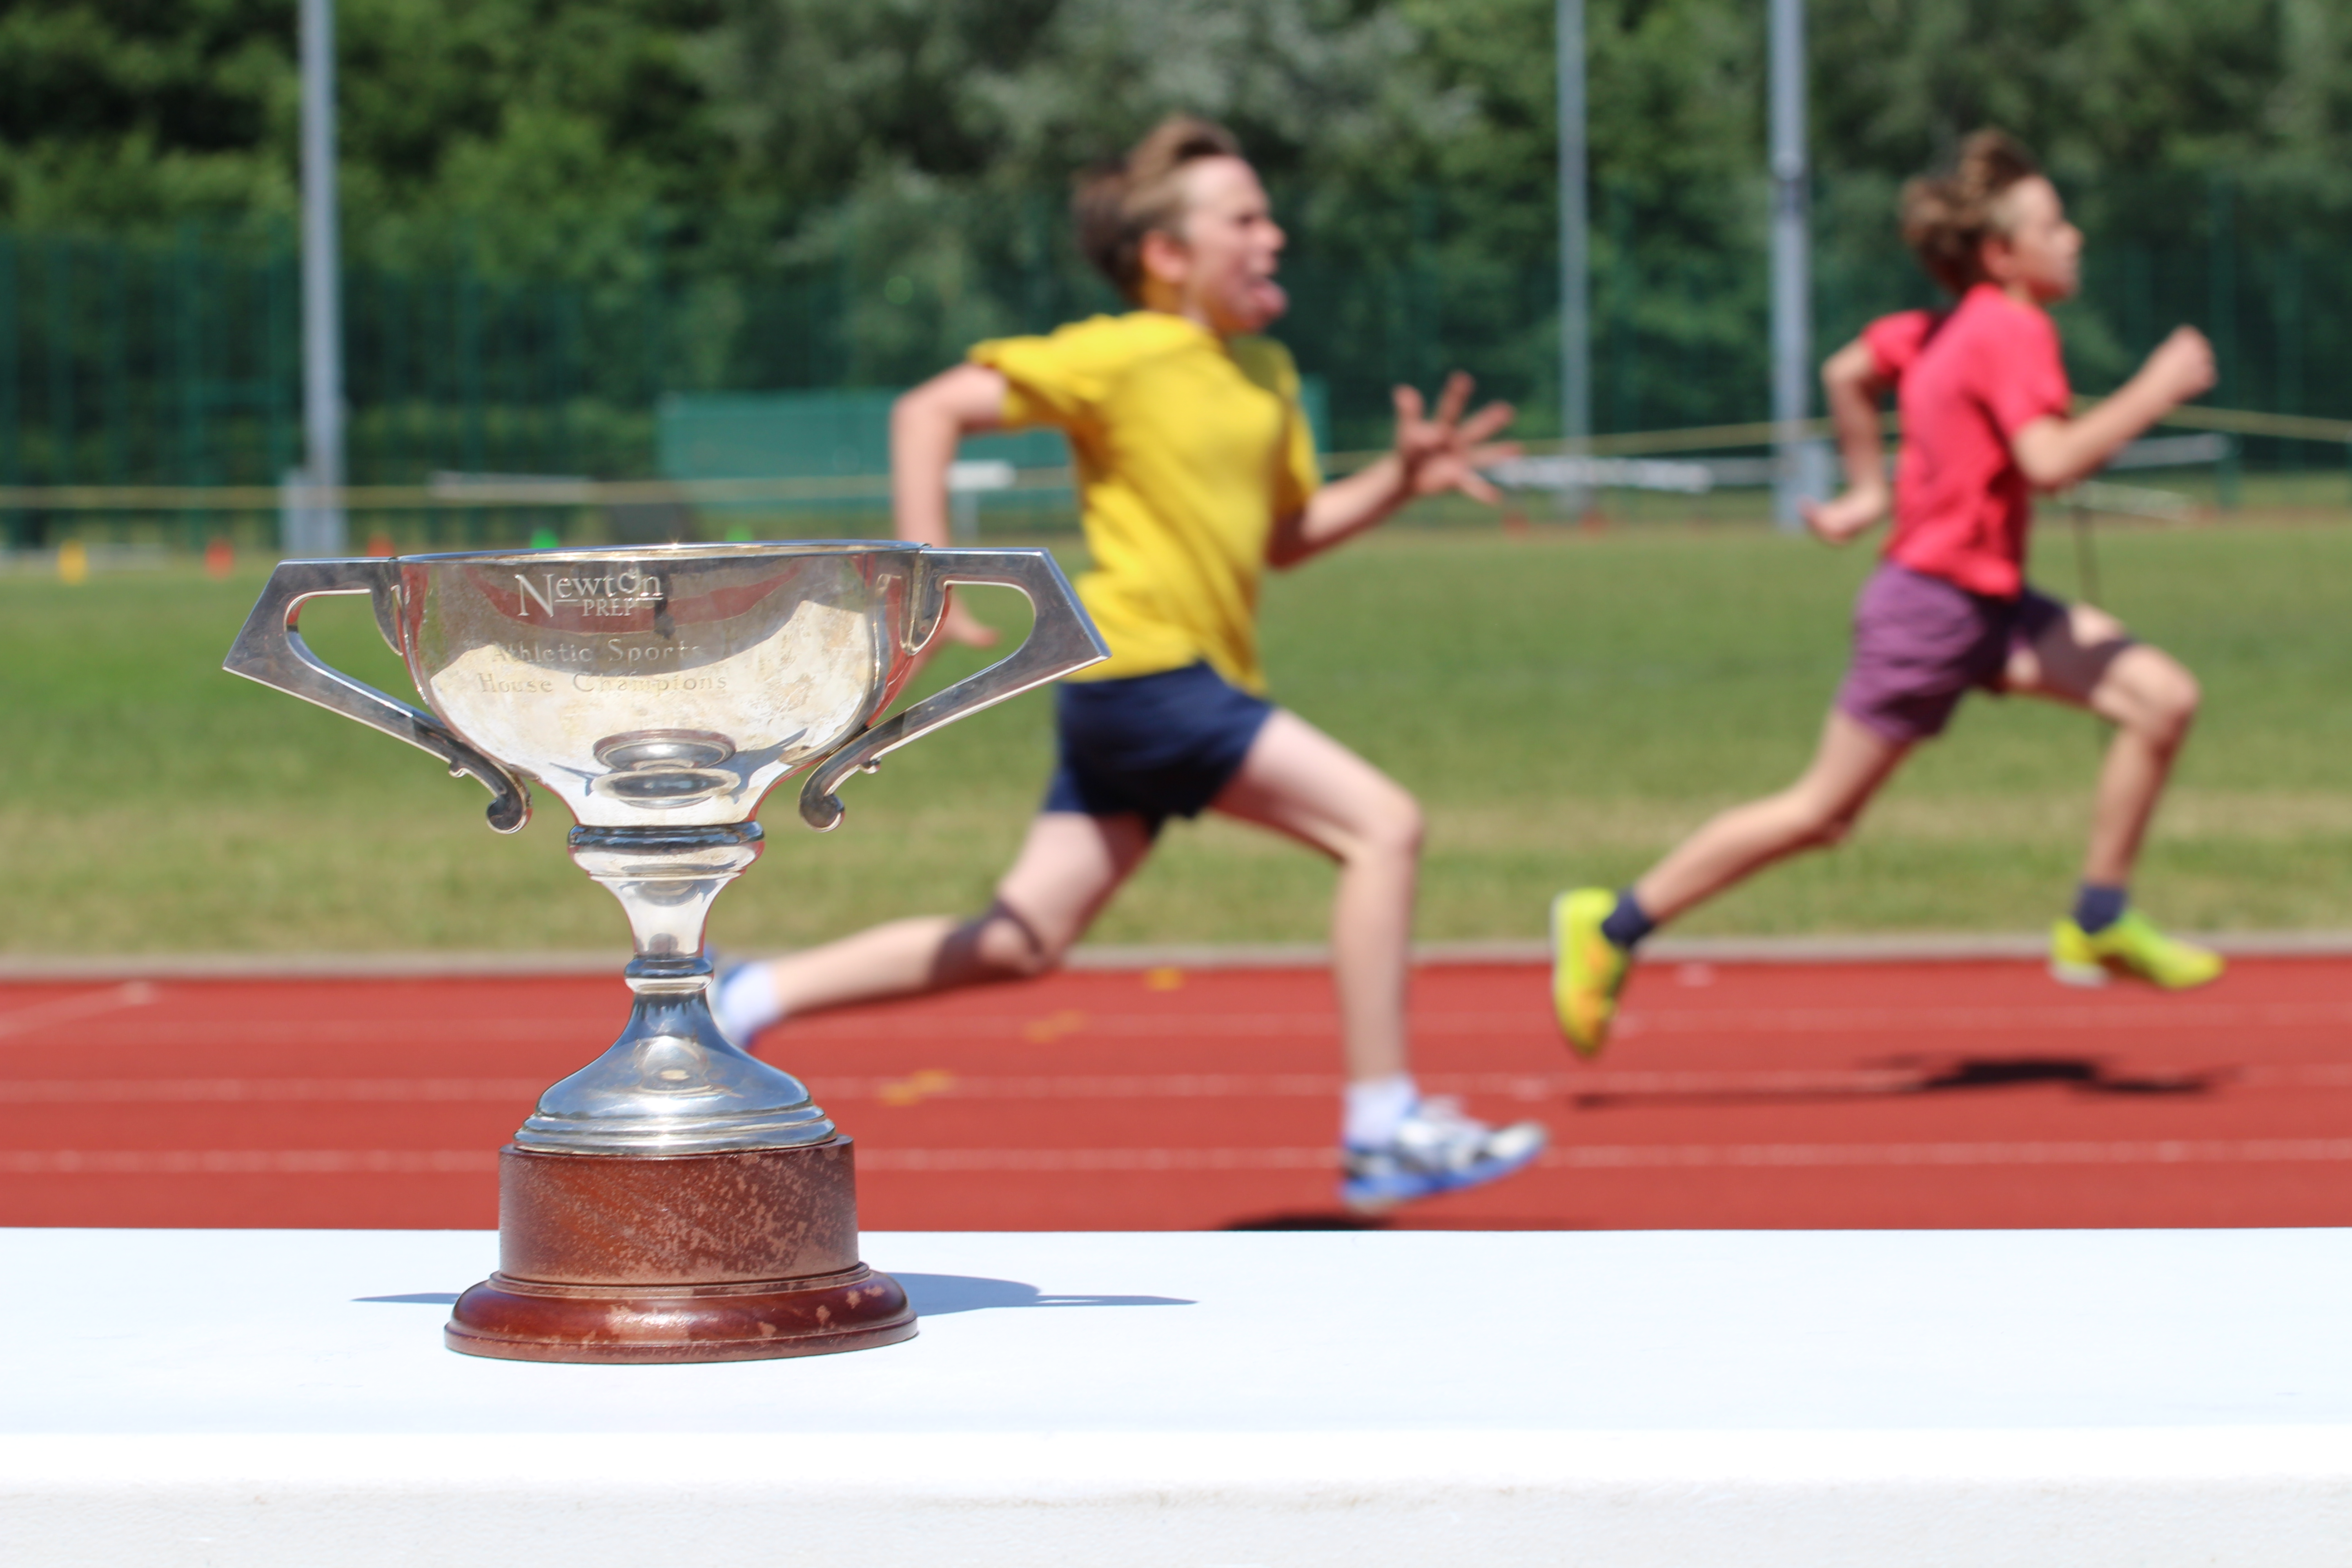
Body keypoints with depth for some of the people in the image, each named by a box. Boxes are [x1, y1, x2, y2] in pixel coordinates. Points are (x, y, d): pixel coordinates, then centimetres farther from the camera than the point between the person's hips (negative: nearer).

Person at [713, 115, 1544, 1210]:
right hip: (1143, 668, -9)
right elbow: (930, 411, -9)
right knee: (1385, 826, -14)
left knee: (1019, 946, 7)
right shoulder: (1116, 357, -9)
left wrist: (1401, 481, 9)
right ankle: (1383, 1132, -13)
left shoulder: (1266, 372, 16)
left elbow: (1284, 537, 25)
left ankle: (754, 997, 13)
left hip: (1195, 686, 9)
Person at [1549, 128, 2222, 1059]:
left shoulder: (1950, 328, 11)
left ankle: (2099, 926, 5)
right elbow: (2051, 461, -30)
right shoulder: (2013, 331, -18)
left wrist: (1868, 491, 26)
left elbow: (1846, 373, 23)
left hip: (1990, 605, 10)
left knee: (2164, 699, -2)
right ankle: (1611, 927, 9)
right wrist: (2157, 390, -23)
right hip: (1933, 604, -10)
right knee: (1823, 811, -2)